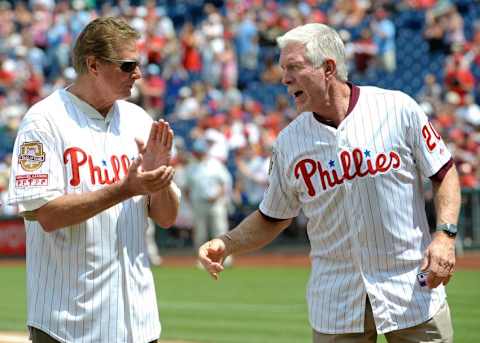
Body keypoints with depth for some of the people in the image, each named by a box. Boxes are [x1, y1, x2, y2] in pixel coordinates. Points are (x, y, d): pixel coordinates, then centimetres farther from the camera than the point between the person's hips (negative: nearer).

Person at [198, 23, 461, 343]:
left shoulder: (398, 109, -5)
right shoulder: (289, 142, 2)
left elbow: (444, 173, 2)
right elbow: (271, 219, 11)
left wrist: (445, 235, -12)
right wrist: (225, 245, -5)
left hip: (413, 292, -2)